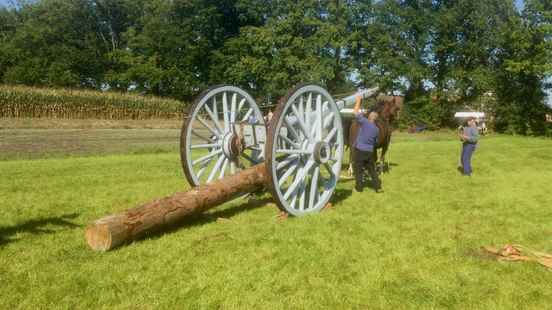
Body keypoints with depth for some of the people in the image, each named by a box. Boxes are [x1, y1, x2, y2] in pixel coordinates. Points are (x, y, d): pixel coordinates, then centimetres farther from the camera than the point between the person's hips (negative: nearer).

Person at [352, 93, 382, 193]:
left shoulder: (364, 122, -11)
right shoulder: (376, 129, 6)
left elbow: (356, 112, -8)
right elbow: (375, 141, 15)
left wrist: (358, 100, 2)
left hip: (359, 150, -5)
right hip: (370, 151, 5)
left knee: (358, 170, 5)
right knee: (372, 170, 14)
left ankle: (359, 187, 10)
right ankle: (378, 187, 15)